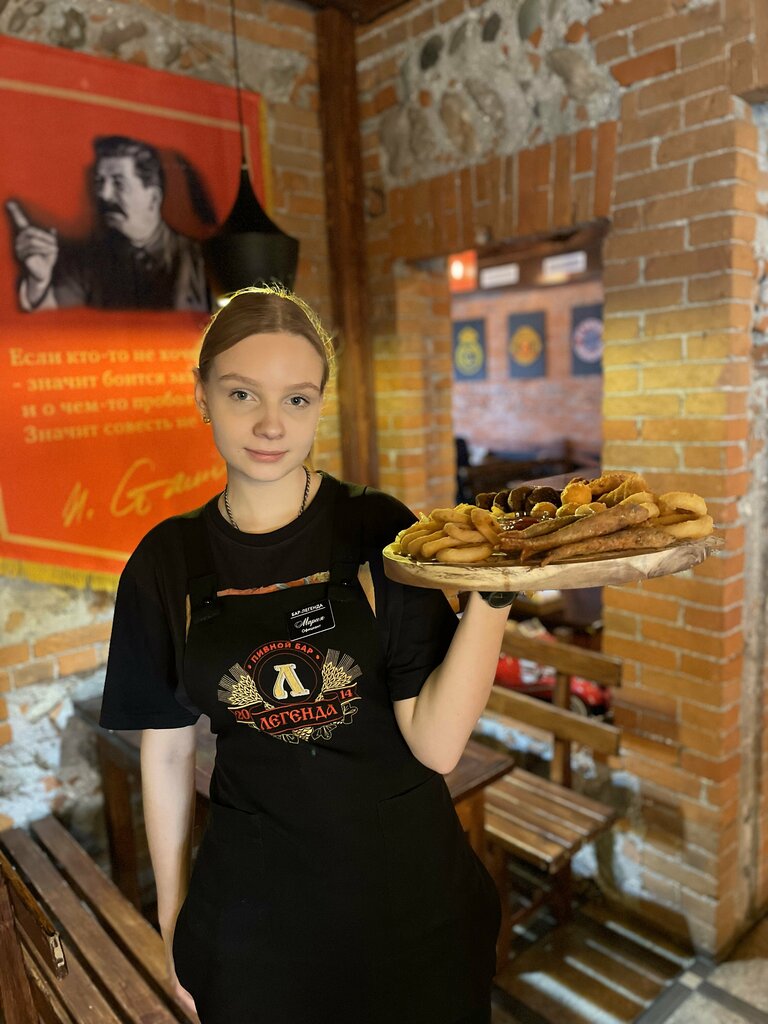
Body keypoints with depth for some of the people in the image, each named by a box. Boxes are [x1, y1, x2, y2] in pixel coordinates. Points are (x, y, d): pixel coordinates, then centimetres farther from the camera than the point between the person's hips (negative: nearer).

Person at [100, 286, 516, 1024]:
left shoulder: (379, 531, -13)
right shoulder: (167, 563, -7)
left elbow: (436, 745, -18)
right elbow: (167, 748, 2)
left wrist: (493, 596, -31)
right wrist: (172, 916, 8)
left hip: (407, 891, 0)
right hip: (255, 905, 1)